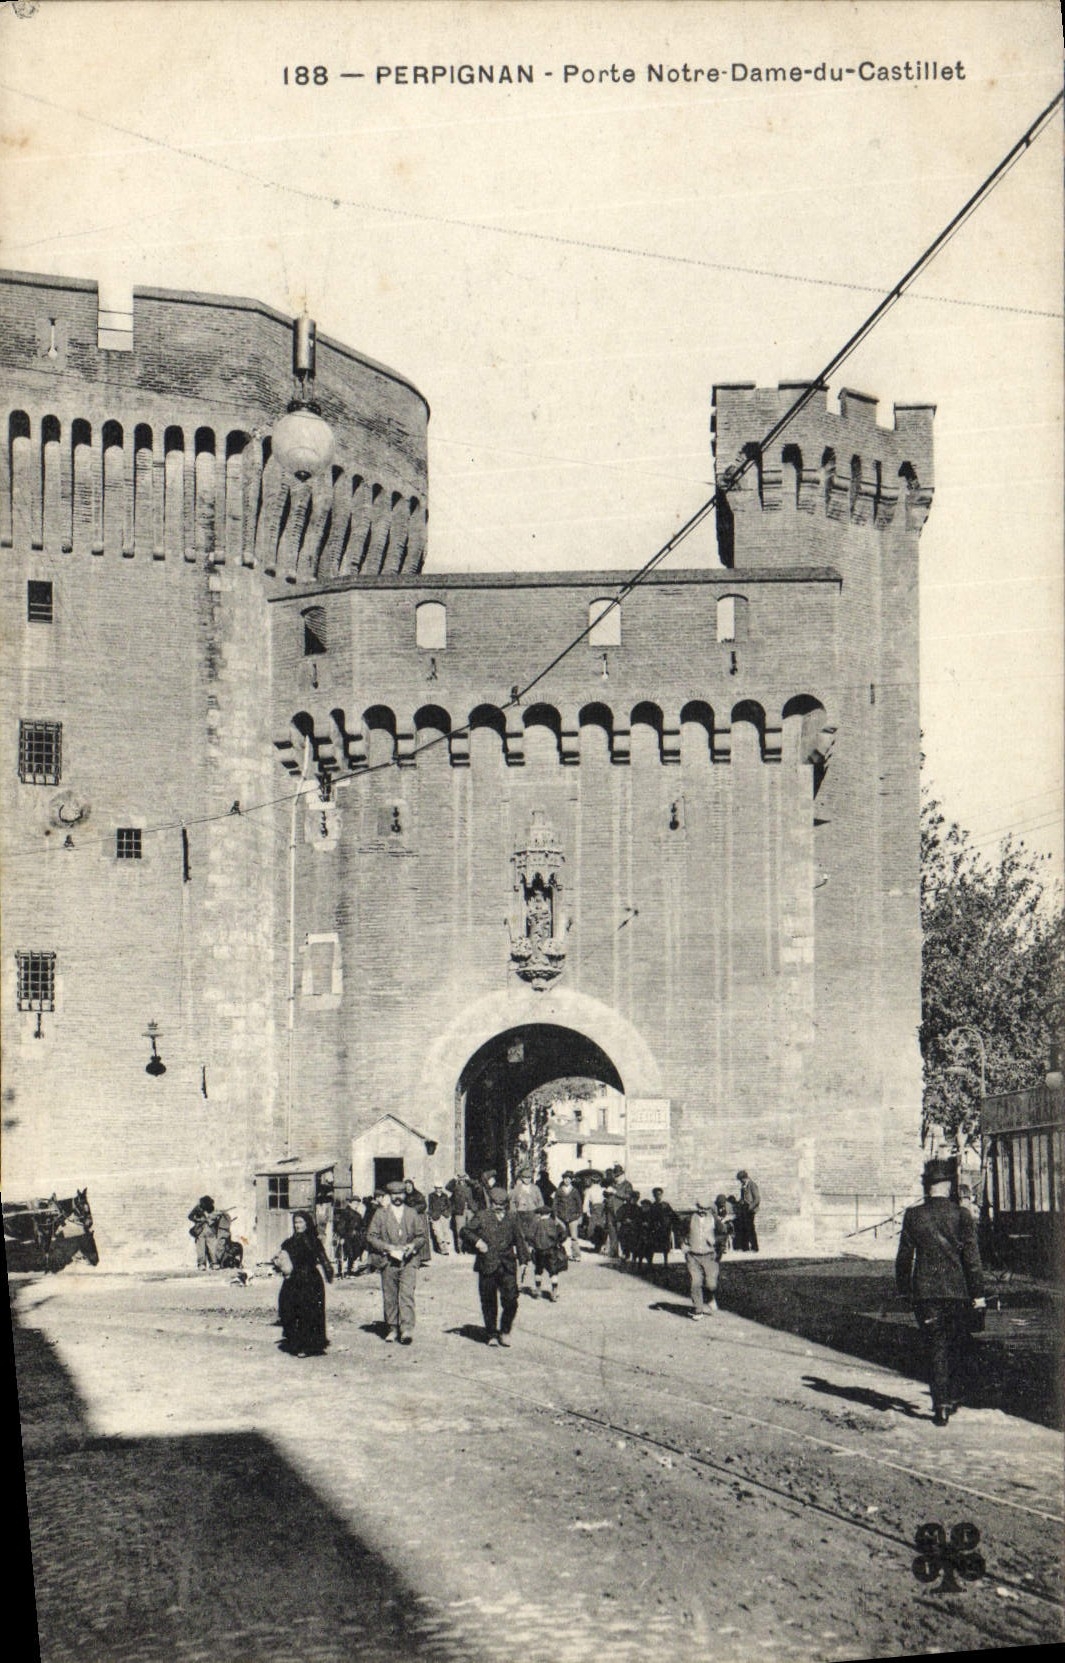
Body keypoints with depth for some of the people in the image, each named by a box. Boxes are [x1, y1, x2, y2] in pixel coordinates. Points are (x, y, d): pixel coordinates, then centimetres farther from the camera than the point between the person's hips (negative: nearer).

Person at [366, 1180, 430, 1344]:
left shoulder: (412, 1213, 11)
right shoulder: (380, 1214, 6)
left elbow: (422, 1235, 15)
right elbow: (371, 1237, 2)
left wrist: (413, 1245, -6)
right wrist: (387, 1247, -12)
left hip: (409, 1261, 0)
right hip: (388, 1262, 0)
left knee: (407, 1294, -13)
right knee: (389, 1298, 4)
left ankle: (407, 1329, -18)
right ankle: (392, 1329, 16)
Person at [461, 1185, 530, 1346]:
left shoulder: (512, 1218, 12)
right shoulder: (481, 1217, 3)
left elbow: (519, 1239, 18)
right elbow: (465, 1231, 2)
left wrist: (524, 1259, 13)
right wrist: (476, 1241, -14)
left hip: (508, 1267, 1)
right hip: (487, 1267, -1)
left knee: (511, 1301, -6)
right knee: (489, 1303, 5)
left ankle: (505, 1331, 14)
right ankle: (491, 1334, 18)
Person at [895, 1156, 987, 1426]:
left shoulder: (913, 1216, -3)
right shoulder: (962, 1215, -6)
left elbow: (904, 1257, 2)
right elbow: (972, 1257, -6)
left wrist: (903, 1289, 15)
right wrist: (978, 1293, -1)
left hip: (925, 1292, 0)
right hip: (958, 1291, 0)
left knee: (936, 1348, 4)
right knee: (956, 1347, 17)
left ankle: (941, 1405, -5)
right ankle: (950, 1398, 24)